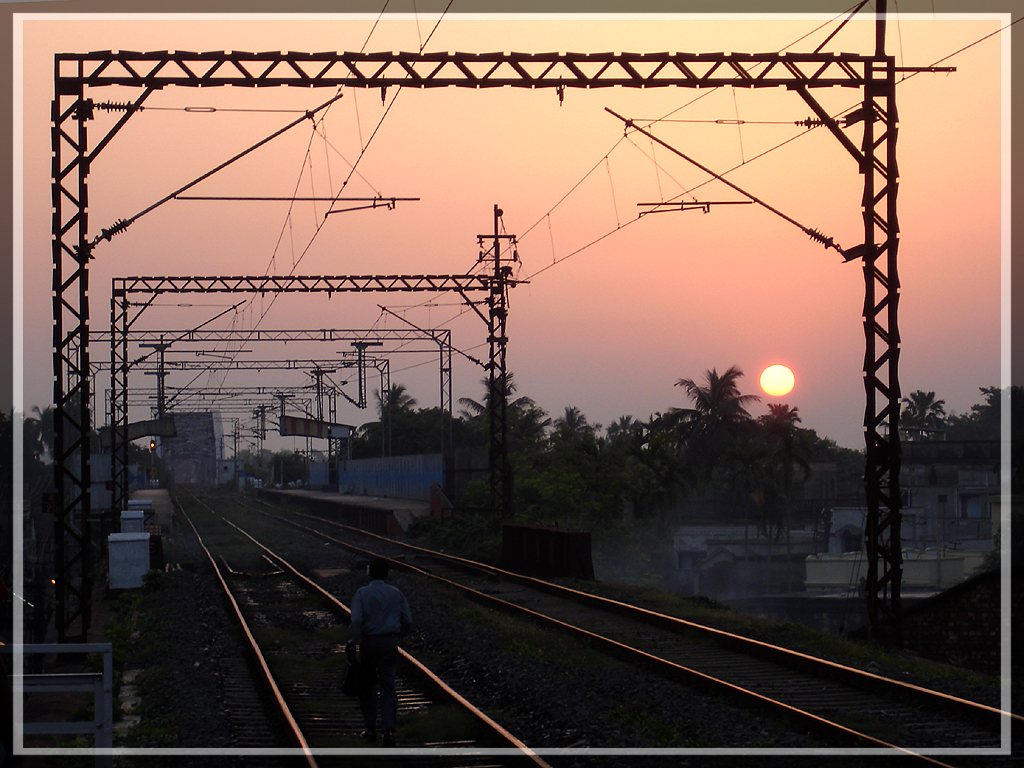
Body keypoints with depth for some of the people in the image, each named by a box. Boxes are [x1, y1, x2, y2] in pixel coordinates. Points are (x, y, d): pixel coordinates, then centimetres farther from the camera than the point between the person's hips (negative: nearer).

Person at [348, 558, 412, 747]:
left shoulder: (362, 594, -7)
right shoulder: (395, 593, 3)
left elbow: (356, 621, -18)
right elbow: (407, 620, 6)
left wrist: (352, 642, -13)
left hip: (369, 643, -2)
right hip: (389, 642, 2)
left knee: (367, 686, 13)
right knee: (388, 687, 3)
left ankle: (370, 729, 15)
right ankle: (388, 730, -9)